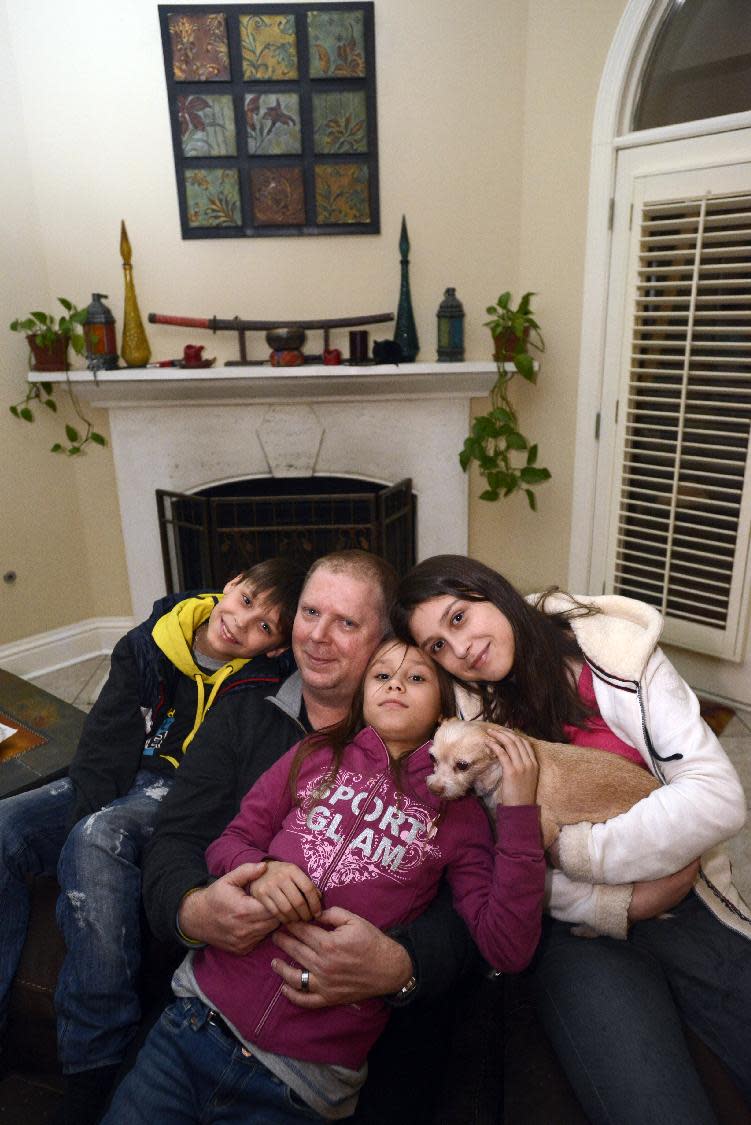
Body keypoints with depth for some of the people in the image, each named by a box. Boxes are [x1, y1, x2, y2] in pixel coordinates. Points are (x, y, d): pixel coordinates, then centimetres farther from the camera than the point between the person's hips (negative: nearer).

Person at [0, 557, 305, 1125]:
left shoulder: (263, 689, -10)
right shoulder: (150, 643, -1)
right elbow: (107, 743, -5)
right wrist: (84, 820, -19)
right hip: (112, 786, 5)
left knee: (99, 840, -33)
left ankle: (94, 1073, -26)